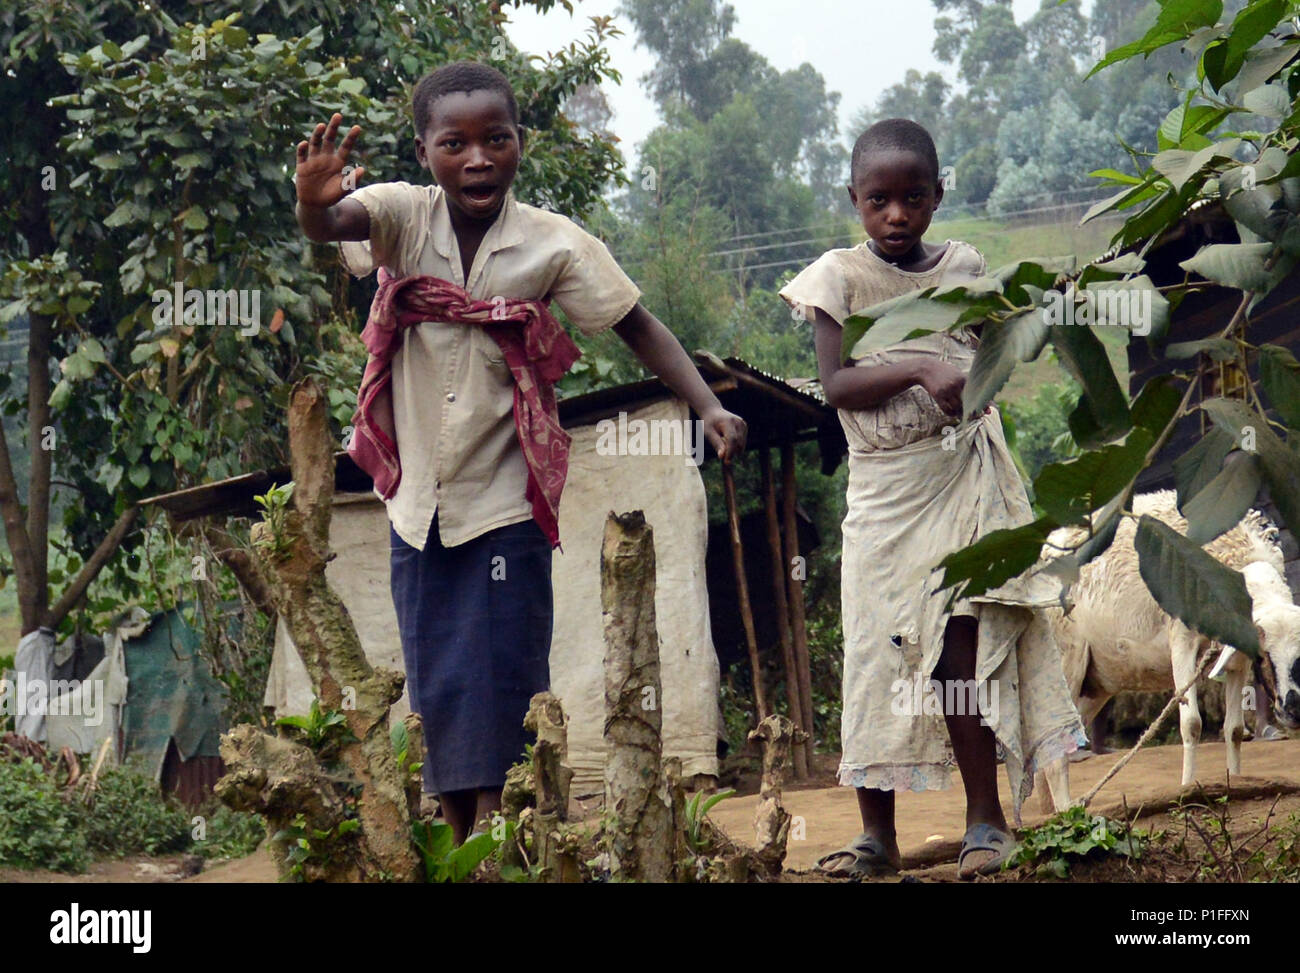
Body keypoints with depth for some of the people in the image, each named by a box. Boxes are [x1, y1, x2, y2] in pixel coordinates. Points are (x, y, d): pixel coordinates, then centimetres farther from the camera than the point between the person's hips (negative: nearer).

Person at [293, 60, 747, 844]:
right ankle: (460, 848, 22)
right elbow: (334, 224, -29)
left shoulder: (555, 244, -10)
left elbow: (638, 327, -4)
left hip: (507, 503, -2)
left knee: (500, 686, -2)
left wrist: (709, 408, -17)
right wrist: (315, 205, -53)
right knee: (436, 690, 11)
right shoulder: (403, 217, -9)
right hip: (420, 500, 3)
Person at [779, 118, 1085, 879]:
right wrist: (922, 368, -22)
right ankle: (878, 836, 8)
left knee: (957, 652, -7)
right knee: (877, 653, 1)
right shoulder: (840, 276, -1)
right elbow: (835, 384, -11)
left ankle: (986, 819, 3)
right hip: (884, 489, 0)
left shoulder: (964, 266, 6)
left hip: (963, 476, 0)